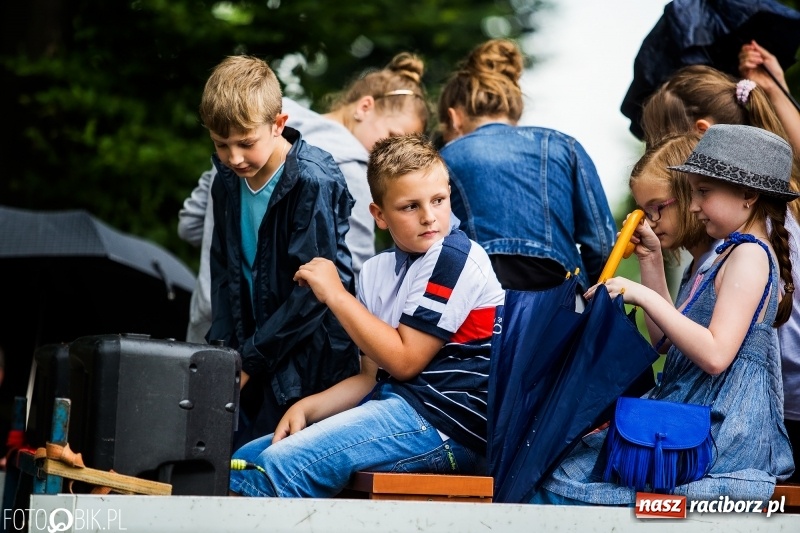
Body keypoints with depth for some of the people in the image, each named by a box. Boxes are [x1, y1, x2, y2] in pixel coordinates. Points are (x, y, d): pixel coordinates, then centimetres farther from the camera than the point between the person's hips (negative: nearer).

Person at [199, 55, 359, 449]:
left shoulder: (313, 182, -16)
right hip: (253, 351, 7)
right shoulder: (228, 183, 7)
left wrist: (249, 359, -14)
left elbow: (314, 290, -17)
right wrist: (222, 350, 0)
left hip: (305, 362, -7)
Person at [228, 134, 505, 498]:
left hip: (445, 423, -9)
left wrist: (335, 295, -9)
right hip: (393, 405, 9)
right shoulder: (376, 270, 13)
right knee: (244, 463, 5)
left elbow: (404, 361, -15)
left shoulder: (453, 257, -11)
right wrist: (308, 407, -2)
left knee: (284, 465, -24)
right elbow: (373, 377, 15)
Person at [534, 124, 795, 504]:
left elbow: (715, 355, -24)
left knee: (562, 481, -17)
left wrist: (645, 297, -22)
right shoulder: (732, 253, 20)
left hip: (719, 427, -11)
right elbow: (671, 339, 20)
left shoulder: (750, 255, -12)